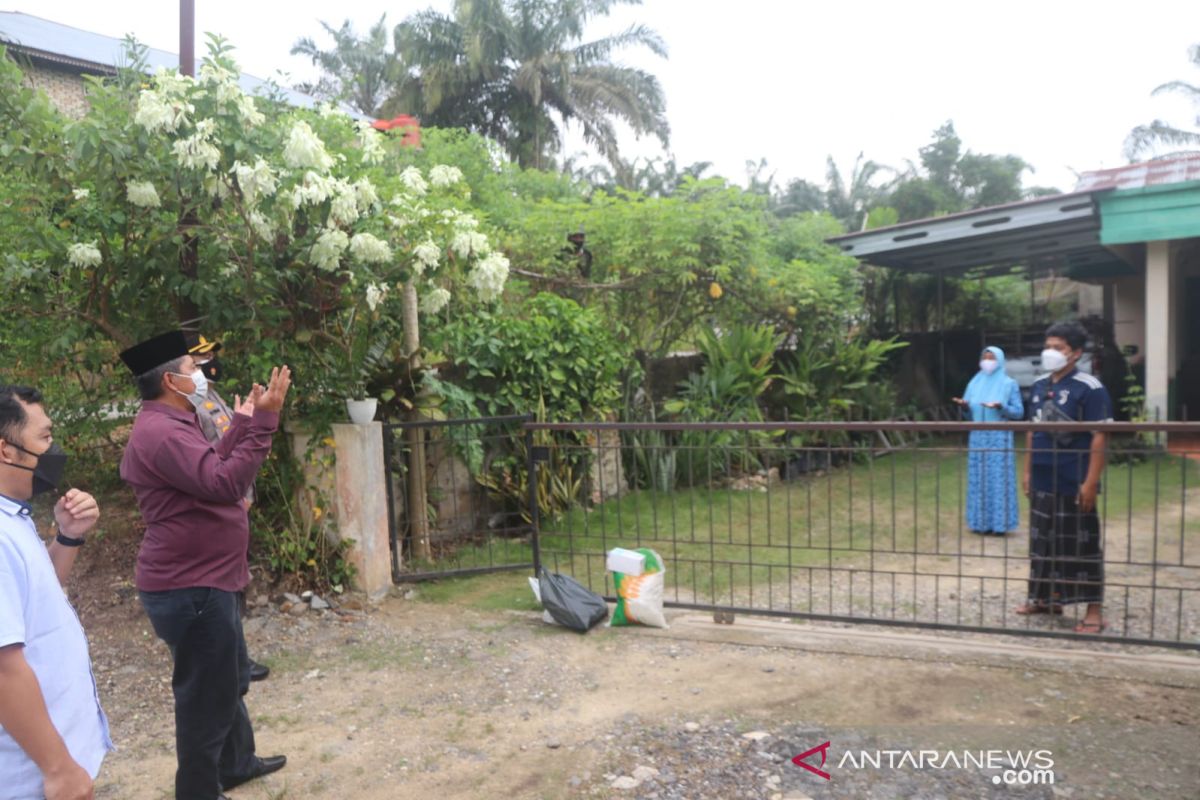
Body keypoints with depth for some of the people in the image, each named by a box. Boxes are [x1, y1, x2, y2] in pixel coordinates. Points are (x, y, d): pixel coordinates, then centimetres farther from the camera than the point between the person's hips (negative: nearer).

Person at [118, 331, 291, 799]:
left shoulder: (169, 426, 14)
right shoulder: (160, 432, -22)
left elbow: (213, 472, 20)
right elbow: (226, 484, -31)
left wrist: (242, 424, 18)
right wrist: (262, 422, -30)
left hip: (202, 582, 11)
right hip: (190, 590, -11)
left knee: (230, 682, 24)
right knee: (207, 694, 2)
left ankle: (237, 762, 41)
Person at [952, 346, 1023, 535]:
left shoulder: (1009, 384, -1)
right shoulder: (975, 383, 11)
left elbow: (1019, 412, -4)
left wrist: (1000, 407, -21)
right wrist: (964, 406, -9)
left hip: (999, 439, -4)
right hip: (978, 438, 4)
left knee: (999, 479, -3)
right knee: (978, 480, 5)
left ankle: (1000, 523, 2)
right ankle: (980, 522, 11)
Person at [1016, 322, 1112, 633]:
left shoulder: (1089, 388, -10)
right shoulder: (1038, 386, 10)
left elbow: (1099, 438, -13)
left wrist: (1091, 482, -16)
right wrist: (1028, 471, 14)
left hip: (1074, 484, -7)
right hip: (1043, 482, 7)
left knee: (1082, 545, 1)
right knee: (1044, 541, 15)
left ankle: (1094, 611, 10)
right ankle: (1047, 597, 29)